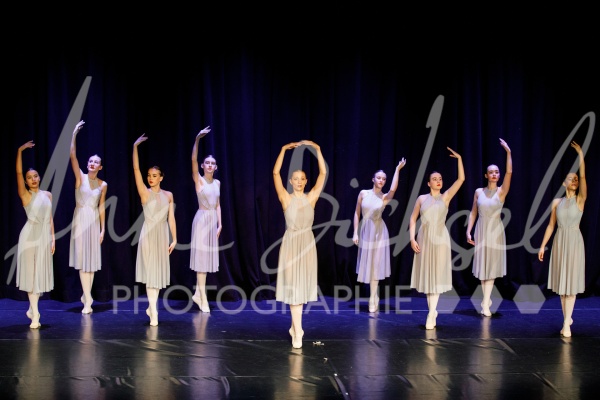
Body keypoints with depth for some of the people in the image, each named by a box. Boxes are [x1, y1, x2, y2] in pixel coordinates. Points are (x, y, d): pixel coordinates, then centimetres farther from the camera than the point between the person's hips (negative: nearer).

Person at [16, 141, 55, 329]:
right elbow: (18, 173, -15)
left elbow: (50, 218, 11)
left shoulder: (47, 195, 9)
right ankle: (35, 314, -1)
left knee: (41, 273, 8)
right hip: (30, 236, -4)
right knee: (31, 273, -3)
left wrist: (53, 238, 7)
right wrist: (20, 151, -22)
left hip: (44, 236, 4)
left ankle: (32, 309, 23)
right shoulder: (25, 195, -3)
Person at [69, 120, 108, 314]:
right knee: (82, 257, -3)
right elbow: (73, 156, -15)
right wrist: (74, 134, -21)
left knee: (92, 258, 6)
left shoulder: (103, 184, 2)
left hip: (94, 221, 2)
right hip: (80, 219, -2)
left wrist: (103, 229, 2)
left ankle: (86, 295, 18)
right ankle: (88, 298, -3)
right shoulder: (80, 177, -3)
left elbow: (101, 207, 4)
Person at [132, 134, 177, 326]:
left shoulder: (168, 195, 6)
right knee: (150, 271, -5)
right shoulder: (145, 193, -3)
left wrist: (174, 239, 1)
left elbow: (171, 218, 6)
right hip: (148, 234, -4)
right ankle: (153, 312, -5)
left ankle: (152, 307, 24)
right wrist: (135, 147, -20)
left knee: (159, 271, 10)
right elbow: (136, 169, -12)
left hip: (163, 235, 4)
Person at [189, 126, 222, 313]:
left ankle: (198, 293, 20)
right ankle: (203, 298, -2)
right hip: (202, 219, -6)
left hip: (213, 220, 6)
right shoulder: (198, 180, -6)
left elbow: (217, 205, 14)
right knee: (201, 256, -4)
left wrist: (220, 223, 6)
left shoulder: (217, 183, 11)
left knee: (208, 256, 9)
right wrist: (197, 139, -31)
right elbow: (193, 160, -21)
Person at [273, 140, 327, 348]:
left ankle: (295, 326, 26)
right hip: (291, 243, -3)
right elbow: (275, 173, -12)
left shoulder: (311, 197, 2)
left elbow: (323, 173, -4)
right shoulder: (286, 198, -3)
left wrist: (317, 149, -10)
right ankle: (297, 332, -4)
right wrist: (284, 149, -16)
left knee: (302, 286, 11)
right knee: (293, 286, -3)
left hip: (307, 244, 3)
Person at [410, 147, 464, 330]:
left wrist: (459, 159, -10)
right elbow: (413, 219, 5)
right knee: (426, 274, 5)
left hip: (440, 239, -1)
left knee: (437, 274, -3)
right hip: (424, 238, 1)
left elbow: (461, 179, -6)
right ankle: (432, 311, 14)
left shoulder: (446, 197, 2)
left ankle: (431, 312, -4)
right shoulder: (421, 198, 4)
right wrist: (412, 238, -6)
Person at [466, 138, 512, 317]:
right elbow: (473, 212, 7)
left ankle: (485, 303, -5)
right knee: (483, 266, 6)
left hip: (495, 231, -2)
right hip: (481, 230, 2)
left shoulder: (502, 191, -4)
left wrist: (508, 152, -25)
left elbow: (509, 172, -18)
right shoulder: (478, 192, 3)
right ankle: (487, 299, 20)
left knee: (492, 266, -3)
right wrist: (468, 231, 0)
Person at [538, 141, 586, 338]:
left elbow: (583, 178, -17)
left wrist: (581, 155, -25)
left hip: (575, 242, -3)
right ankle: (567, 318, 18)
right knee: (562, 281, 6)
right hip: (559, 242, 3)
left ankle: (566, 323, -6)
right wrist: (542, 245, 4)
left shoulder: (580, 199, -3)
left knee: (571, 281, -4)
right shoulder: (557, 202, 5)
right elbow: (551, 225, 8)